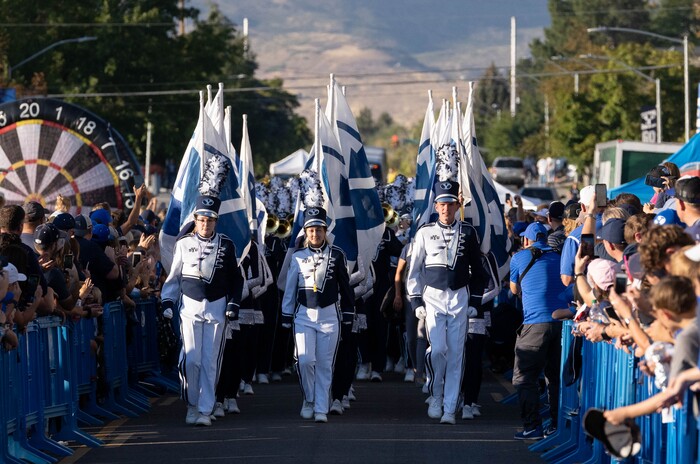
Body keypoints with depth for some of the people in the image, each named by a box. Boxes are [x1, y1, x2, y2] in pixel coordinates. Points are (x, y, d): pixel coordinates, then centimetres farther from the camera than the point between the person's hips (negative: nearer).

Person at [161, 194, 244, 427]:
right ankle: (192, 405, 11)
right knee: (191, 360, -7)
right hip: (190, 308, 0)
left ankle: (205, 410, 3)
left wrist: (234, 303, 2)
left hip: (216, 309, 0)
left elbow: (236, 278, 11)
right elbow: (174, 276, 10)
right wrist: (167, 300, 3)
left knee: (210, 362, -1)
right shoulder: (184, 243, 4)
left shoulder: (226, 246, 5)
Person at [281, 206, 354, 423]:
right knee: (305, 360, -13)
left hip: (329, 316, 0)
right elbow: (290, 289, 11)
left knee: (325, 364, 0)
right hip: (304, 315, 0)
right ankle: (309, 400, 9)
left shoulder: (336, 255, 3)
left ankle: (321, 409, 5)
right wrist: (286, 317, 9)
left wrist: (348, 314, 7)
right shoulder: (298, 257, 6)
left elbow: (345, 286, 8)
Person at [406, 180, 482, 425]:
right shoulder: (425, 233, 4)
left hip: (460, 298, 1)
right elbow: (413, 269, 6)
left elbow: (476, 267, 13)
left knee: (455, 354, 0)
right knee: (437, 349, -15)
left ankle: (449, 409, 4)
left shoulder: (468, 232, 6)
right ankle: (435, 397, 6)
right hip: (433, 297, -1)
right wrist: (416, 301, -1)